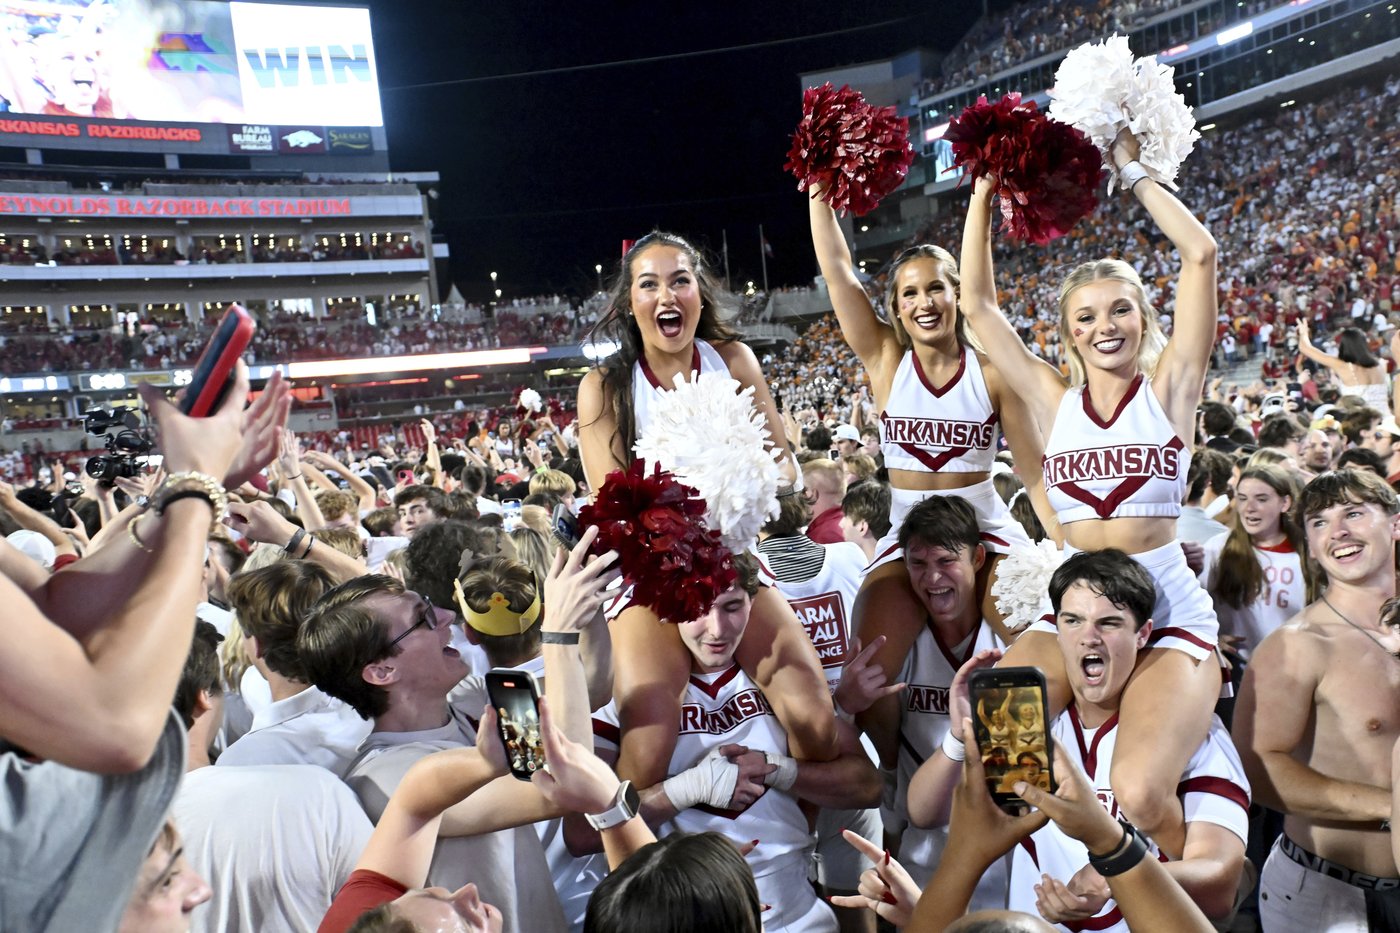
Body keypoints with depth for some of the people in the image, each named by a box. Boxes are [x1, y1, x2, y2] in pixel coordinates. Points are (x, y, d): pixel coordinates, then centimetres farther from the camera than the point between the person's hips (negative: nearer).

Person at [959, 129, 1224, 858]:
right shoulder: (1054, 400, 8)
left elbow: (1200, 254, -7)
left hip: (1169, 615, -2)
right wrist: (985, 190, 7)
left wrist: (1134, 173, 2)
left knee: (1140, 793, -24)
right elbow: (976, 302, 6)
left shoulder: (1169, 387, 2)